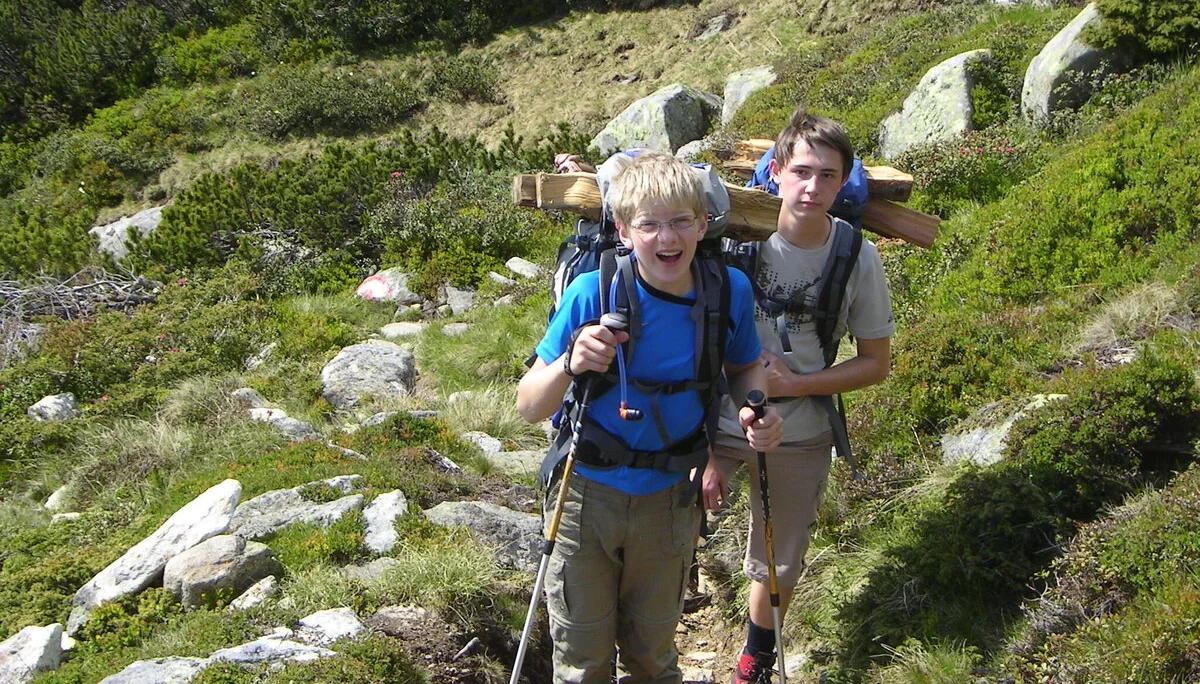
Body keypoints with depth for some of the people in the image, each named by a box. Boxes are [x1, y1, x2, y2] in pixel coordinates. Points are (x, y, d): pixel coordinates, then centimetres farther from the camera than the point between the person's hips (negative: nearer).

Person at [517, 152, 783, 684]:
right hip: (586, 494, -2)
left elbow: (746, 366, 7)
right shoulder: (593, 294, -22)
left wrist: (756, 411, -14)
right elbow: (528, 408, -18)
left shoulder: (729, 290, -13)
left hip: (669, 498, 2)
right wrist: (570, 364, -39)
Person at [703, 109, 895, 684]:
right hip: (717, 426, -1)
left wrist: (793, 384, -18)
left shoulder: (857, 257, -13)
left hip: (801, 441, 2)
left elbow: (875, 362, -3)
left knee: (778, 569, 18)